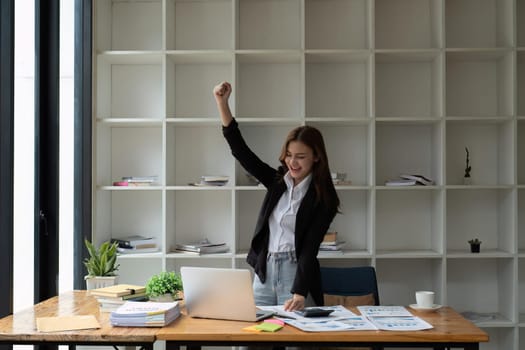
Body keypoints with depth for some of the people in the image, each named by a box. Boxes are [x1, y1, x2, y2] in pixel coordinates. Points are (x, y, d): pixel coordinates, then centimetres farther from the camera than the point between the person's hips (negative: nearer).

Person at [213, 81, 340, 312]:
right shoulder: (277, 181, 6)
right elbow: (240, 150, 3)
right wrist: (222, 103, -5)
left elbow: (310, 248, -15)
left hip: (296, 274, -4)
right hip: (263, 271, 5)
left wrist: (300, 293, -27)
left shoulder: (324, 198, -8)